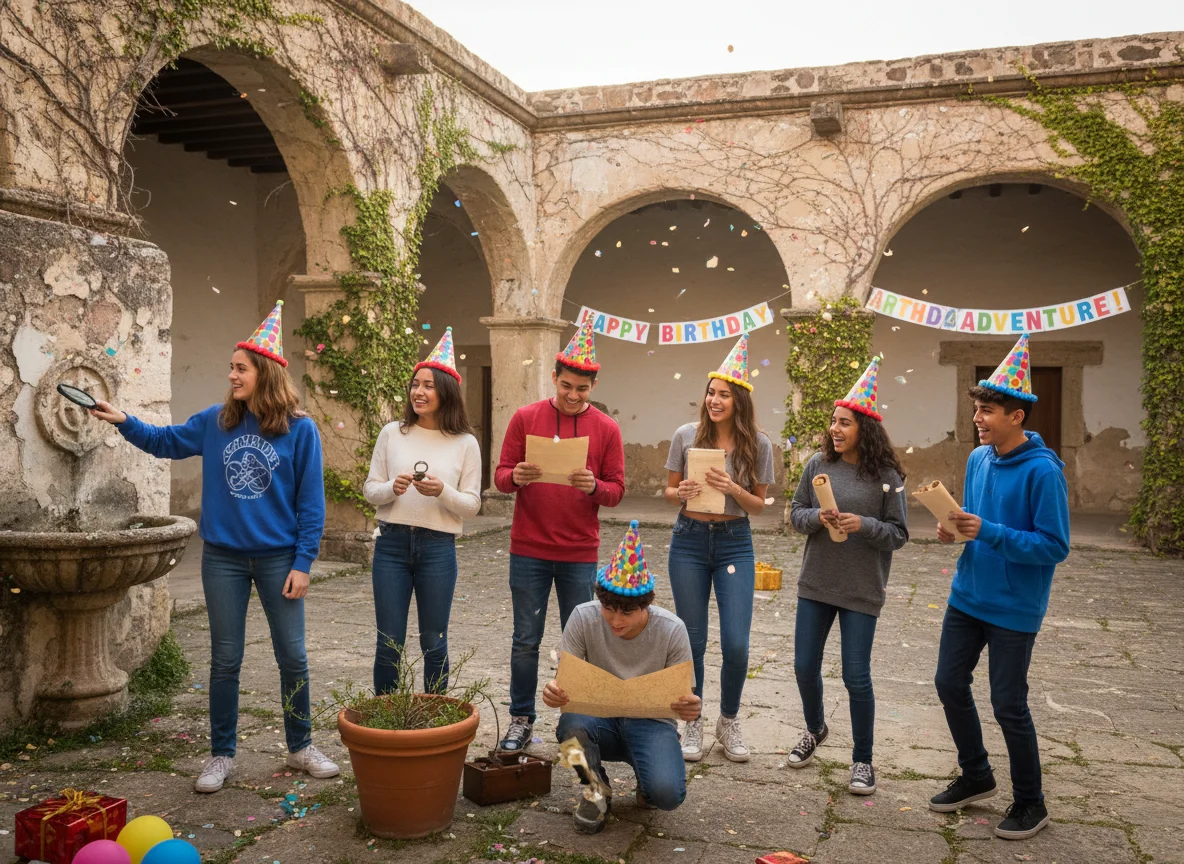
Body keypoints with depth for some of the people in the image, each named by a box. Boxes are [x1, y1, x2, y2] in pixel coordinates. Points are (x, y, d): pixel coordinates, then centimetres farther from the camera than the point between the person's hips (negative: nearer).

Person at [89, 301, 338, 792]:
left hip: (278, 557, -2)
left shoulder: (300, 430, -9)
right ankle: (222, 756, 25)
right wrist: (124, 423, -2)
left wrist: (302, 563, -10)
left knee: (293, 656, 6)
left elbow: (311, 503, -8)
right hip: (223, 558, 3)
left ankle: (300, 747, 25)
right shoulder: (216, 422, 0)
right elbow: (165, 442, 14)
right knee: (225, 659, 10)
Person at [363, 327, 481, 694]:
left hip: (438, 548, -1)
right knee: (389, 642, 7)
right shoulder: (392, 433, 3)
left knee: (434, 642, 8)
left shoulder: (465, 443, -1)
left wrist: (442, 492, -19)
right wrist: (391, 489, -16)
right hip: (392, 544, 1)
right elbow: (369, 489, 5)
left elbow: (472, 505, -1)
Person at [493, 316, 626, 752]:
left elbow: (616, 490, 1)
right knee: (526, 640, 7)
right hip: (528, 550, 0)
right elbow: (501, 476, 2)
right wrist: (516, 477, -21)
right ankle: (521, 720, 21)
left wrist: (593, 486, -20)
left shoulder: (606, 428, 2)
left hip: (580, 555, 0)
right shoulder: (525, 418, 2)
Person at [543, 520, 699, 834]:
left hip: (651, 722, -1)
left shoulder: (672, 630, -16)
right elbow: (565, 681, -12)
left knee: (666, 793, -30)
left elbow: (681, 695, -8)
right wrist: (555, 694, -38)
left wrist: (689, 708, -34)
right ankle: (598, 790, -2)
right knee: (571, 725, -36)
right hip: (600, 717, 1)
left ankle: (649, 778, 10)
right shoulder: (584, 618, -16)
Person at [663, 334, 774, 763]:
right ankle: (693, 724, 26)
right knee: (693, 642, 7)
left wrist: (733, 489, -18)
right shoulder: (686, 435, -3)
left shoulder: (758, 445, -4)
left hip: (734, 543, 0)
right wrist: (682, 494, -16)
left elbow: (758, 505, 2)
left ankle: (729, 721, 22)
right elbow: (669, 491, 6)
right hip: (689, 540, 1)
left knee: (736, 644, -4)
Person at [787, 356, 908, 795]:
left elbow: (898, 535, -5)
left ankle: (862, 760, 20)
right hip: (815, 583, 3)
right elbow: (795, 513, 5)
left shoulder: (886, 476, -8)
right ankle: (815, 729, 40)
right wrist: (817, 517, -16)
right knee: (805, 667, 11)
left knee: (856, 677, 0)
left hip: (861, 591, -3)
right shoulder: (818, 464, -1)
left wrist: (865, 525, -23)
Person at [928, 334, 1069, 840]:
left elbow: (1055, 547, -19)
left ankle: (1030, 804, 25)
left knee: (1008, 705, 3)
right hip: (967, 596, 7)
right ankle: (976, 777, 35)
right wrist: (956, 529, -7)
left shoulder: (1042, 471, -19)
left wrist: (987, 532, -27)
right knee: (950, 684, 13)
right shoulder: (977, 459, 2)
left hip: (1013, 608, -7)